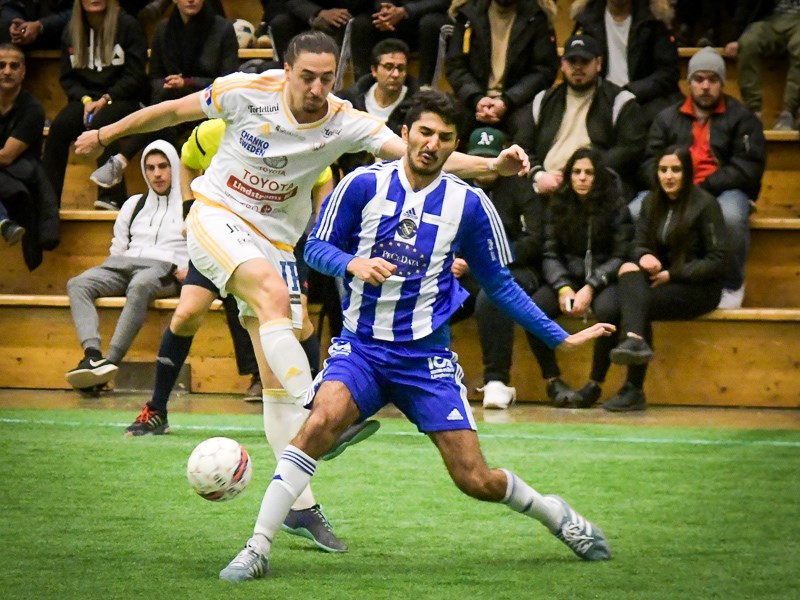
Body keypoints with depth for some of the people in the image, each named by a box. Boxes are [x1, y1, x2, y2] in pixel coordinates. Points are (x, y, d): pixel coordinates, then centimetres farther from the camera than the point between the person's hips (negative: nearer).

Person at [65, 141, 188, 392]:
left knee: (139, 285, -42)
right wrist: (114, 267, 6)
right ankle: (92, 354, -45)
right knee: (78, 284, -25)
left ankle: (112, 360, -50)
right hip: (124, 266, 5)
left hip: (165, 269, -5)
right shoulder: (134, 204, 28)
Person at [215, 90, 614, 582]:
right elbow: (316, 247, 2)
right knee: (322, 422, -31)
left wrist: (562, 338, 9)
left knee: (475, 481, -3)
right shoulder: (363, 184, -4)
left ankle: (556, 514, 29)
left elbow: (499, 284, 11)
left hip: (427, 356, 1)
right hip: (361, 347, -1)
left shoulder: (470, 204, 0)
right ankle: (258, 549, -25)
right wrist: (353, 263, -20)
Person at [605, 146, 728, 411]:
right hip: (659, 281, 5)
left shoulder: (705, 204, -6)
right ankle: (635, 340, -44)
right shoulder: (651, 203, 12)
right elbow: (639, 244, 10)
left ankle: (634, 391, -31)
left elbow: (717, 261, -9)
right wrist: (644, 257, -15)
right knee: (629, 269, -27)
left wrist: (672, 274, -16)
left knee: (640, 302, -28)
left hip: (698, 288, -5)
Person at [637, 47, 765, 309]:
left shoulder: (741, 118, 6)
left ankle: (732, 286, -13)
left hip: (724, 191, -3)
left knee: (731, 216, -39)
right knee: (635, 211, -28)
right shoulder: (668, 118, 17)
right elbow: (650, 162, 10)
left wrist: (703, 188, -16)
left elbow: (748, 169, -5)